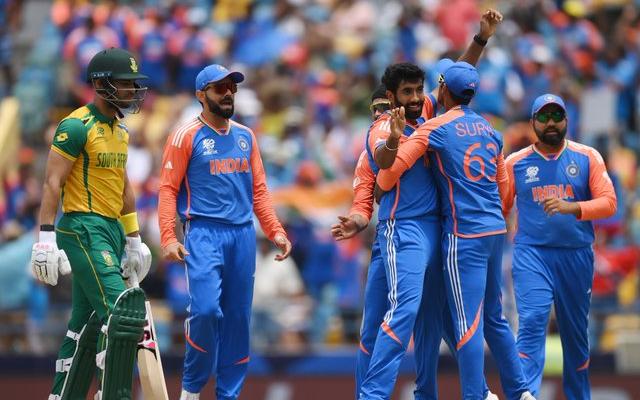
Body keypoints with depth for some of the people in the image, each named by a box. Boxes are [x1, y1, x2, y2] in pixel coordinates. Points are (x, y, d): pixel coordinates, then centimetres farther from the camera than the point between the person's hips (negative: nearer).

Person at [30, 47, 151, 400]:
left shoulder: (120, 131, 17)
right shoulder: (76, 126, -11)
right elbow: (52, 182, -15)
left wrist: (133, 239, 24)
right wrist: (46, 238, -21)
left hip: (111, 231, 9)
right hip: (83, 229, -9)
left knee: (87, 323, 9)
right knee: (121, 311, -18)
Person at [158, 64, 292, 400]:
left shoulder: (245, 136, 16)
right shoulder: (186, 136, 0)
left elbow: (258, 189, 18)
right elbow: (168, 189, -5)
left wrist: (275, 231, 7)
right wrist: (168, 238, -15)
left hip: (243, 234, 5)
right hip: (204, 234, -5)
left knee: (237, 317, 5)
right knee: (205, 309, -19)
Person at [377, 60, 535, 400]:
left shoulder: (434, 128, -6)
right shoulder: (489, 129, 13)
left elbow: (389, 174, -10)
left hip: (464, 236, -7)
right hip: (495, 231, 7)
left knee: (467, 323, -7)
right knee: (494, 318, 16)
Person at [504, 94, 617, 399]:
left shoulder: (588, 158, 3)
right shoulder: (516, 162, 4)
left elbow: (608, 202, -6)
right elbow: (499, 208, 8)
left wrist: (572, 207, -23)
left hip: (576, 256, 1)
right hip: (531, 254, -1)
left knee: (576, 330, 12)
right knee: (532, 322, -17)